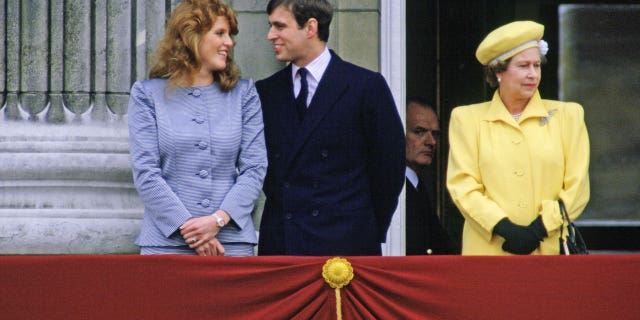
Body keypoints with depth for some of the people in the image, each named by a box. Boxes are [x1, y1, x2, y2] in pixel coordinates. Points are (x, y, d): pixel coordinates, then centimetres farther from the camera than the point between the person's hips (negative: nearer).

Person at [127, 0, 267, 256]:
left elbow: (255, 167, 3)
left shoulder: (243, 93, 10)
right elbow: (145, 172, -3)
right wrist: (188, 228, -13)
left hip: (232, 240, 2)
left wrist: (218, 220, -12)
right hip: (167, 241, -1)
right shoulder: (147, 94, 5)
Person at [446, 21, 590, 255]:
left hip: (550, 249, 1)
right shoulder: (467, 119, 12)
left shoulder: (567, 116, 14)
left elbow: (576, 188, 8)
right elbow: (462, 186, 3)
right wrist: (505, 228, -11)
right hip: (487, 250, -1)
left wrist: (539, 229, -7)